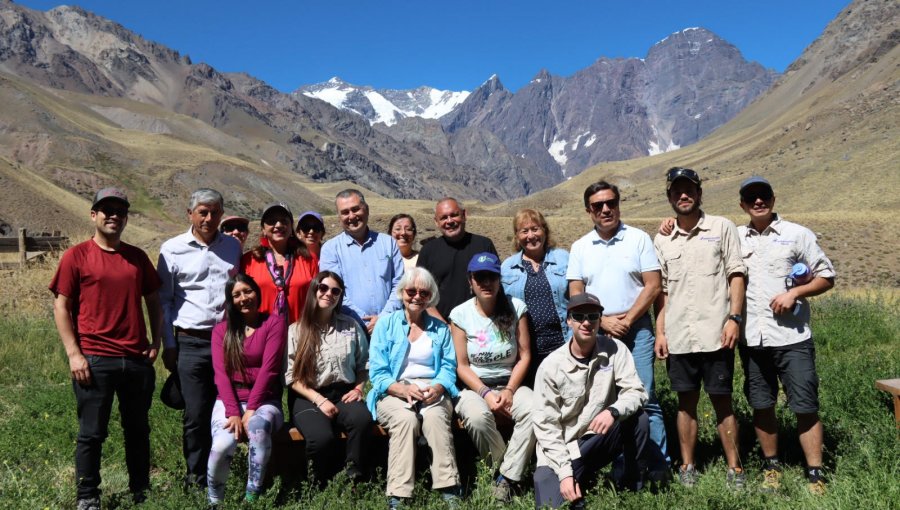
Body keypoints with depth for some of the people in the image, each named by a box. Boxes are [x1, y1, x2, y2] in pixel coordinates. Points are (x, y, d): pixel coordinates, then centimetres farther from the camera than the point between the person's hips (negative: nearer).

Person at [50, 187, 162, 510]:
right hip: (94, 360, -4)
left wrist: (155, 341, 4)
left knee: (138, 430, 13)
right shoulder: (76, 256, -1)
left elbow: (153, 301, 15)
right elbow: (61, 307, -3)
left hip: (137, 359, 4)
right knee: (92, 433, 5)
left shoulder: (137, 257, 10)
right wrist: (74, 353, -9)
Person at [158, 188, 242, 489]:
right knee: (196, 414, 0)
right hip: (191, 342, -2)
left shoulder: (233, 246, 12)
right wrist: (168, 346, 3)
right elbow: (163, 301, 7)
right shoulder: (173, 249, 5)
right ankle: (196, 481, 15)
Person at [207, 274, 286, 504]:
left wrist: (251, 410, -16)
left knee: (258, 427, -36)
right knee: (222, 445, -28)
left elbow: (268, 369, -8)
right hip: (230, 400, 2)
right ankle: (214, 501, -6)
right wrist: (233, 412, -15)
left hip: (264, 401, -2)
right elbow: (220, 373, -1)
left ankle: (252, 498, -26)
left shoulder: (274, 323, 2)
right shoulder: (221, 330, 11)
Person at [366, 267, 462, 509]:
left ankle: (449, 490, -37)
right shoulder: (385, 325, 11)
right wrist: (403, 389, -17)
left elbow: (449, 368, 7)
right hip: (393, 393, -1)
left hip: (432, 391, 1)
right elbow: (377, 372, 1)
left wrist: (437, 388, -16)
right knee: (406, 418, -35)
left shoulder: (441, 329, 19)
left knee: (435, 416, -33)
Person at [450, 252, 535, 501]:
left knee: (534, 410, -31)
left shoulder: (516, 308, -1)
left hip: (511, 383, 1)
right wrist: (486, 394, -15)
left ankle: (507, 478, -18)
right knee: (478, 417, -35)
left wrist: (509, 391, -13)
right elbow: (462, 366, -3)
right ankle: (508, 472, -9)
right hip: (474, 386, -1)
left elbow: (524, 355, -1)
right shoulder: (460, 314, -5)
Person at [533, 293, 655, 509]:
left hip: (599, 440, 2)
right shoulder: (551, 365, -14)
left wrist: (613, 410, -36)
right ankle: (573, 481, 14)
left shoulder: (614, 349, -8)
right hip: (558, 452, -2)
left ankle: (636, 489, -2)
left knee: (637, 417, -22)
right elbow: (546, 426, -12)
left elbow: (636, 391, -14)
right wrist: (565, 472, -19)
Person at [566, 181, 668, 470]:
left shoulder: (638, 239, 2)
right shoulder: (580, 247, 8)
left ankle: (659, 464, 5)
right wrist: (603, 321, -9)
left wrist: (627, 320, -10)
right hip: (597, 333, 2)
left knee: (645, 398, -5)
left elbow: (653, 286, -3)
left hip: (636, 330, -2)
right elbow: (575, 294, 4)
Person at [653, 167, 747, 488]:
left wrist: (734, 318, -10)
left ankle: (734, 467, 16)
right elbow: (662, 290, 11)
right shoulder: (662, 240, 11)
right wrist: (660, 332, 5)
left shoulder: (722, 227, 3)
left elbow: (736, 275, 0)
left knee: (722, 401, 4)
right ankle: (687, 466, 20)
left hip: (714, 334, -3)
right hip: (678, 337, 3)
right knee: (686, 402, 10)